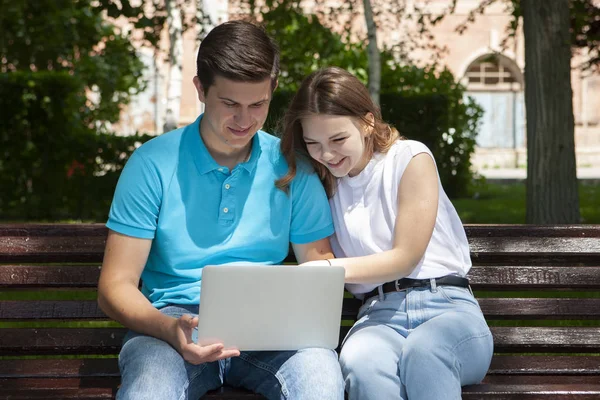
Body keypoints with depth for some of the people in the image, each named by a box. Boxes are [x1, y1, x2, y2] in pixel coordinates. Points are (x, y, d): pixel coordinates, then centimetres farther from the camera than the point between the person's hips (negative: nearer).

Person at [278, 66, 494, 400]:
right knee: (359, 363, -36)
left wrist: (337, 268, -14)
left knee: (422, 351, -40)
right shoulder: (324, 184, 15)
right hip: (380, 313, 3)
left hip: (447, 305, -2)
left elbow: (406, 257, -2)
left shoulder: (410, 158, 2)